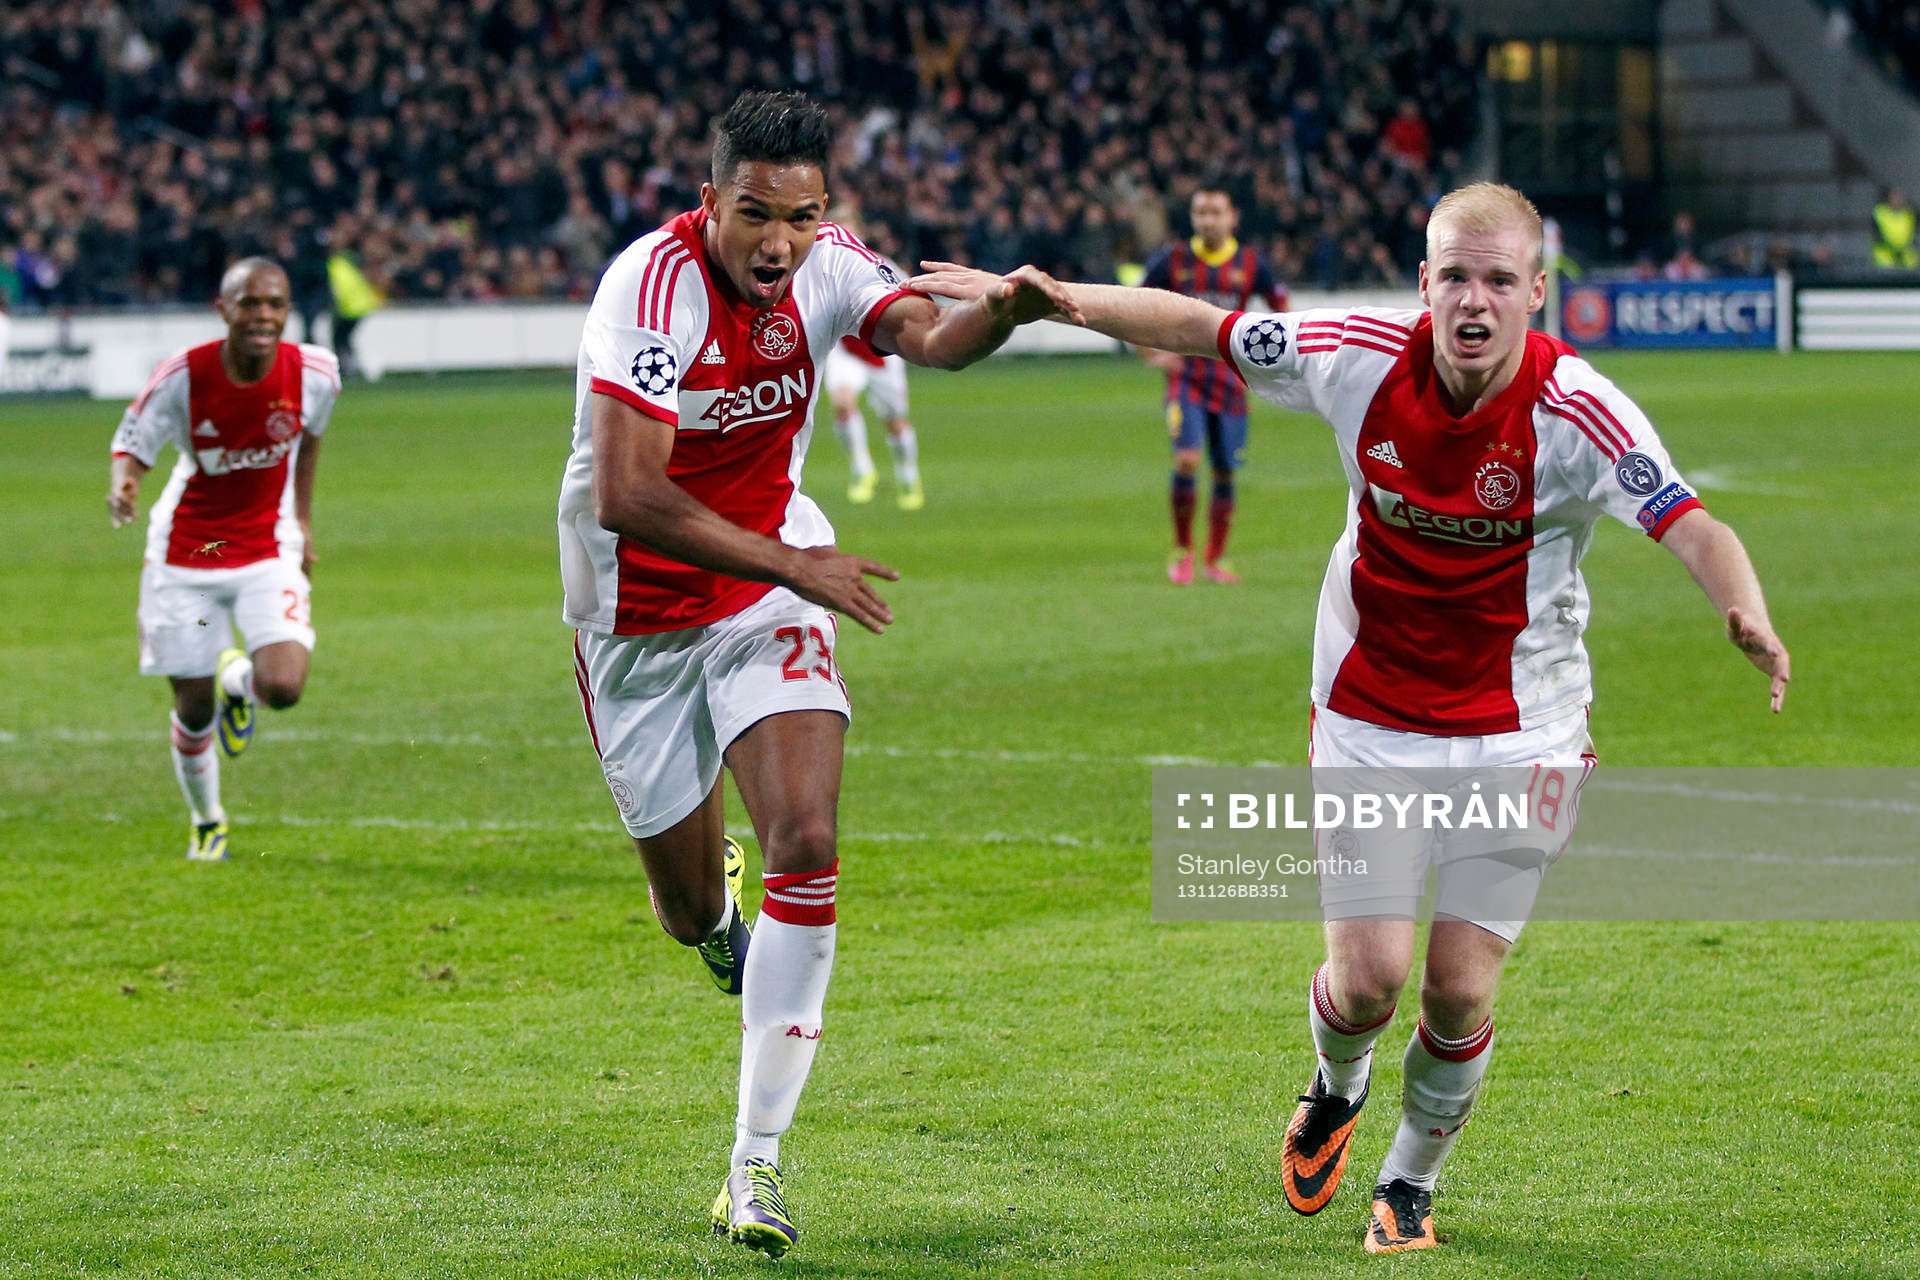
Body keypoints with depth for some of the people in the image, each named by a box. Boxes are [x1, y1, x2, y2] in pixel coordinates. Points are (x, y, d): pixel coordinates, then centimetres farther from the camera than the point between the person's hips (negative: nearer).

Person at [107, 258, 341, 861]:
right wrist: (123, 488, -32)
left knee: (283, 688, -21)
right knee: (194, 708, 6)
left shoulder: (315, 373, -13)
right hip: (186, 553, -1)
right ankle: (206, 823, 35)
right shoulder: (182, 377, -19)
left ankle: (239, 678, 18)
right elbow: (132, 445, -9)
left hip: (268, 549, 1)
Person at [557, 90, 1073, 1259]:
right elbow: (625, 497, -32)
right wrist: (792, 564, -29)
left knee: (807, 844, -18)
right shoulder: (656, 284, -26)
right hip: (638, 618, -3)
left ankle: (758, 1160, -12)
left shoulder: (826, 267, -10)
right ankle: (720, 915, 51)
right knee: (691, 906, 8)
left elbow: (927, 332, -29)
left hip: (770, 593, 3)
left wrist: (1003, 308, -52)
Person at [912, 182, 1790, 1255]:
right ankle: (1337, 1091, 31)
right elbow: (1195, 326, -1)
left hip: (1518, 735, -1)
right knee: (1369, 976, -7)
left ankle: (1411, 1184, 24)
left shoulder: (1576, 410, -20)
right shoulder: (1364, 356, -12)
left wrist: (1748, 614, -51)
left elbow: (1695, 528, -31)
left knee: (1460, 990, -5)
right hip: (1367, 722, 1)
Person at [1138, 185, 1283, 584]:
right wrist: (1152, 354, -3)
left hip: (1230, 382, 2)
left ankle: (1216, 559, 19)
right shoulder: (1173, 260, -1)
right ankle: (1182, 551, -3)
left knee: (1225, 473, 4)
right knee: (1187, 461, -19)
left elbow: (1280, 308, 13)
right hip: (1185, 378, -2)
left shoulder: (1250, 264, 0)